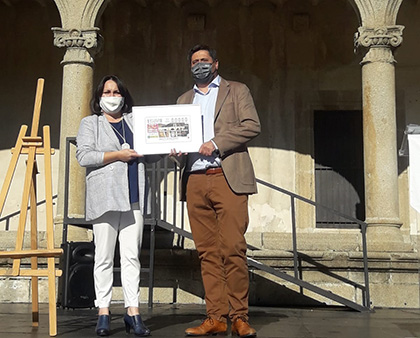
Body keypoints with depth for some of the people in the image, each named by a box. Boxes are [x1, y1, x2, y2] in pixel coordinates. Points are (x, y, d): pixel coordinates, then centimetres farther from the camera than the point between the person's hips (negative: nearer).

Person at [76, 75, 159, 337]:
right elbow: (83, 156, -3)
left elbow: (151, 154, 21)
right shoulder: (90, 123, 12)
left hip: (134, 197, 3)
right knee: (104, 257, -2)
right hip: (105, 197, -3)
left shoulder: (135, 121, 23)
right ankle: (104, 313, 4)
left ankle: (133, 312, 3)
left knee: (132, 256, 0)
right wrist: (118, 154, -8)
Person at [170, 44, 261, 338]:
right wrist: (176, 153, 1)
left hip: (227, 178, -4)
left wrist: (216, 143, -11)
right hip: (195, 182, 4)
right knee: (208, 252, 1)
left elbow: (252, 125, -1)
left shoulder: (237, 91, 13)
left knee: (233, 249, -10)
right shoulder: (184, 100, 25)